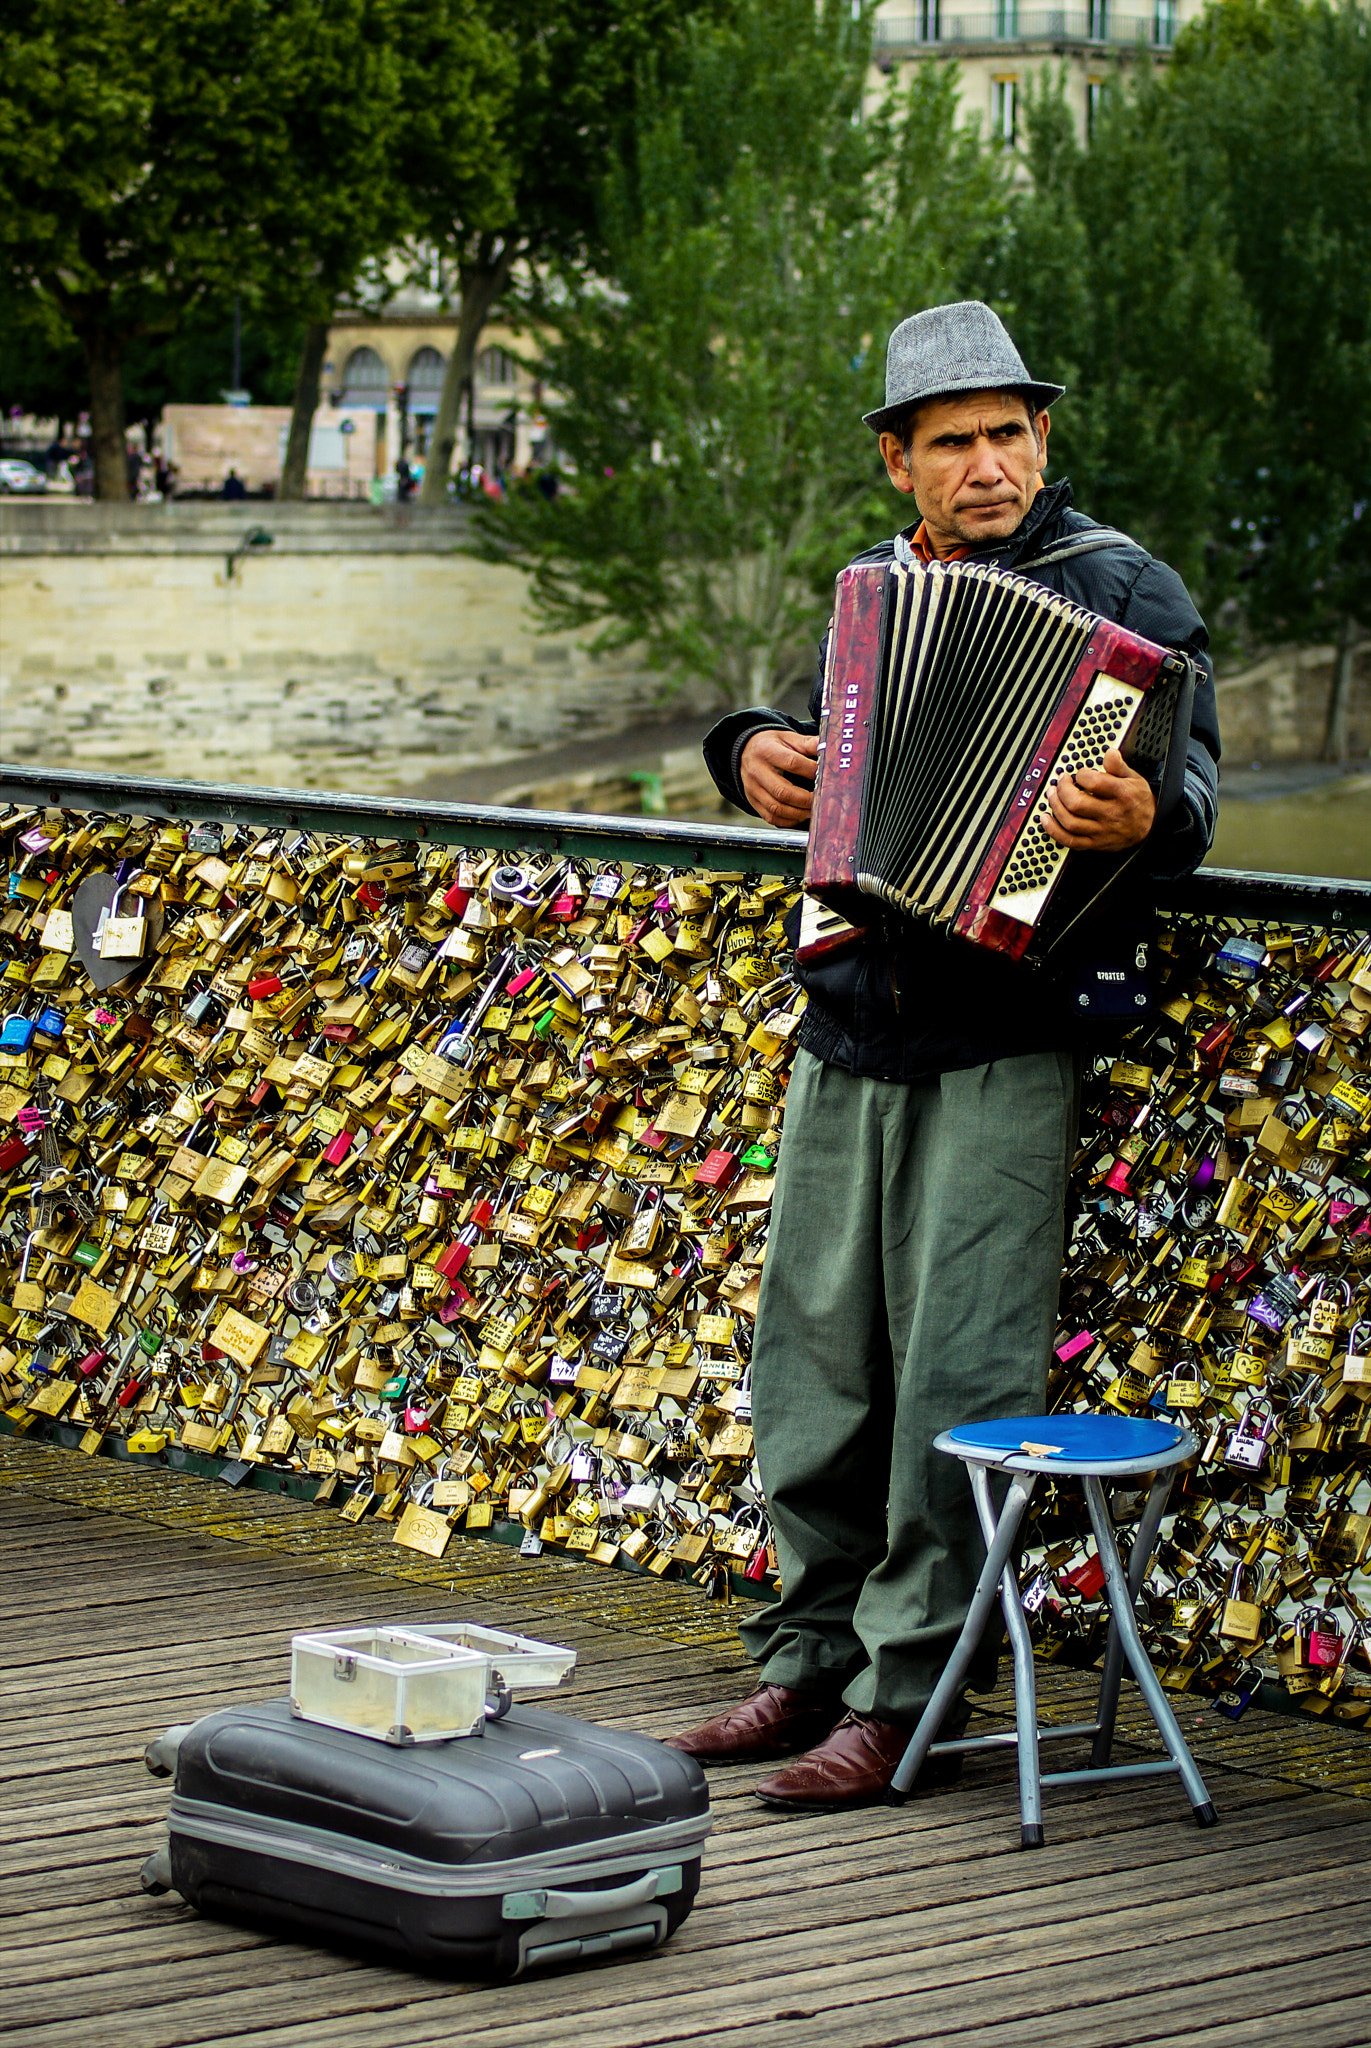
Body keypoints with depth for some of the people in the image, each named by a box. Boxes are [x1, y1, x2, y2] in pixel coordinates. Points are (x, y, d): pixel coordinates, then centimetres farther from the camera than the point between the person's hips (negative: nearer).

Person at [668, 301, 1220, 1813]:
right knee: (818, 1361, 10)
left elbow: (1189, 776, -14)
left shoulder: (1120, 589, -3)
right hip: (850, 1034, 6)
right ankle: (814, 1658, 22)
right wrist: (751, 751, 9)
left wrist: (1141, 816, -36)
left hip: (1002, 1048, -6)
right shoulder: (874, 588, 16)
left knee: (957, 1379, -6)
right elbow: (816, 736, 31)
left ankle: (910, 1702, 0)